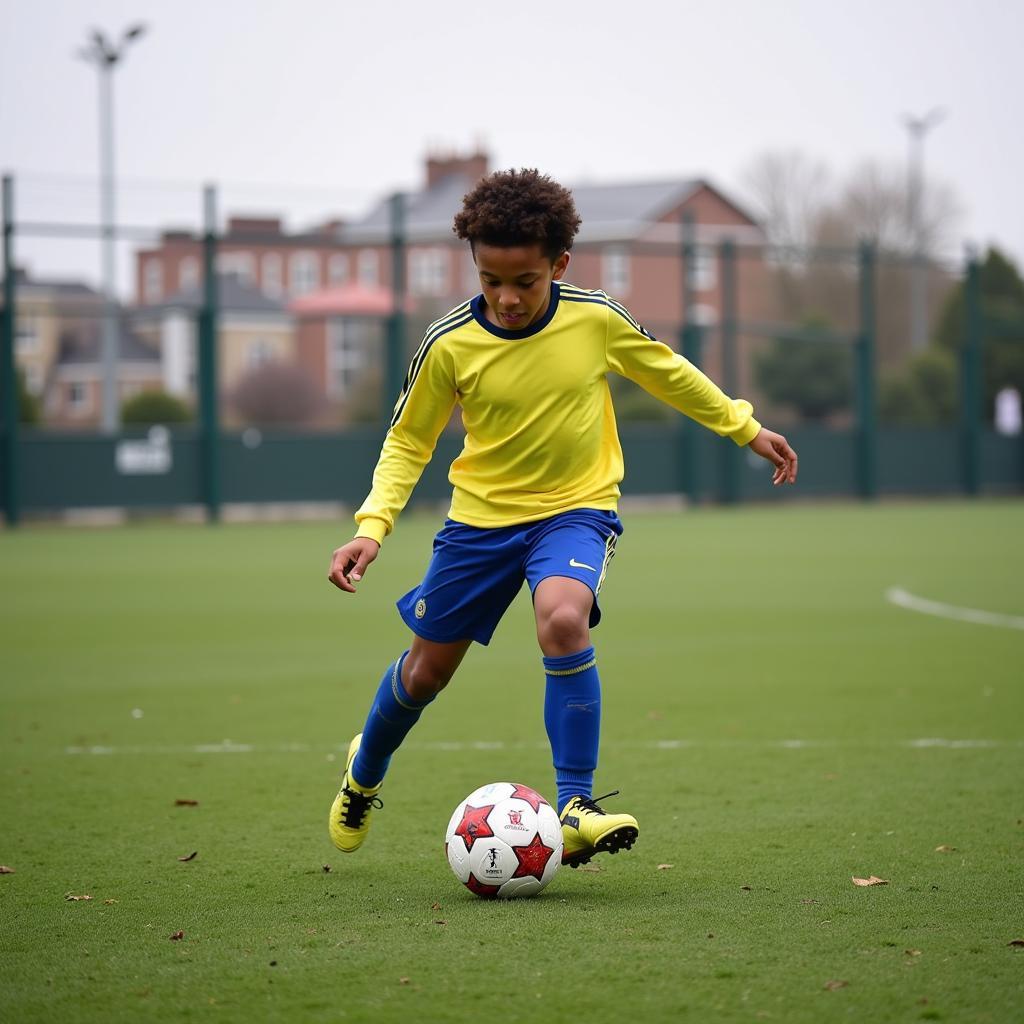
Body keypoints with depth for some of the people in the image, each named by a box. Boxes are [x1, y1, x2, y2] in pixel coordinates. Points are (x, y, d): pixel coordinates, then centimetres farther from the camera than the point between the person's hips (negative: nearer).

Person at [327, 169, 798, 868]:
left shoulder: (596, 318, -13)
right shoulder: (450, 344, -14)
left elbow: (667, 372, 7)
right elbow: (408, 441, 0)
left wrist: (745, 428, 15)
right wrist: (373, 528, -13)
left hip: (577, 507, -1)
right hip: (481, 515, 1)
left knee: (563, 621, -32)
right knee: (425, 672, 10)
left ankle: (576, 809, -25)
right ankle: (364, 774, 43)